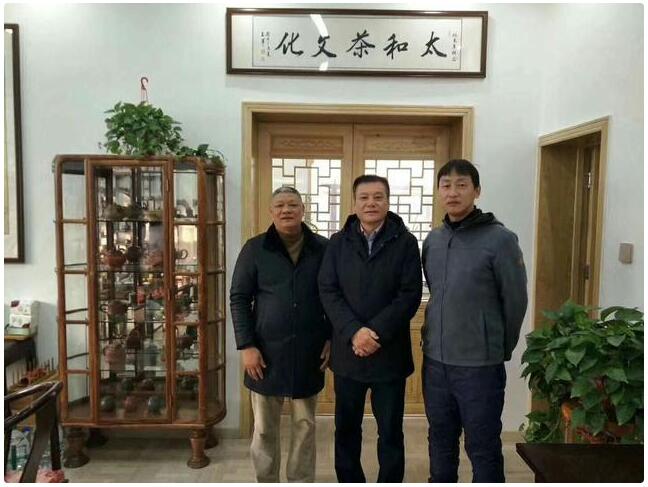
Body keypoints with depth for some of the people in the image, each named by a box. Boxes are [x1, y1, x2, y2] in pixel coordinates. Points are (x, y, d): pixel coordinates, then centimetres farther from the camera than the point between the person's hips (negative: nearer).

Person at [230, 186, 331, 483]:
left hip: (309, 352, 1)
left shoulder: (323, 249, 1)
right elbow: (239, 299, -2)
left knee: (305, 425, 14)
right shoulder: (254, 249, -2)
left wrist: (331, 338, -1)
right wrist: (246, 345, -8)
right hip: (266, 353, 0)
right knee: (264, 428, 13)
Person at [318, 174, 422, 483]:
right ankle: (349, 482, 35)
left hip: (390, 353, -2)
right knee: (346, 428, 16)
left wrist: (376, 333, -17)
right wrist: (354, 332, -16)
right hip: (347, 352, 2)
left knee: (390, 432, 11)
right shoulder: (338, 243, 4)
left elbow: (410, 295, -8)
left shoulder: (405, 242, -2)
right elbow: (328, 292, -3)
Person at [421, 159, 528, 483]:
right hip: (435, 361, 5)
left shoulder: (500, 239, -11)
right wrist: (442, 336, 12)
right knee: (440, 441, 20)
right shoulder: (432, 240, 5)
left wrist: (500, 349, 1)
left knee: (483, 448, 10)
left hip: (480, 365, -5)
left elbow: (515, 301, -7)